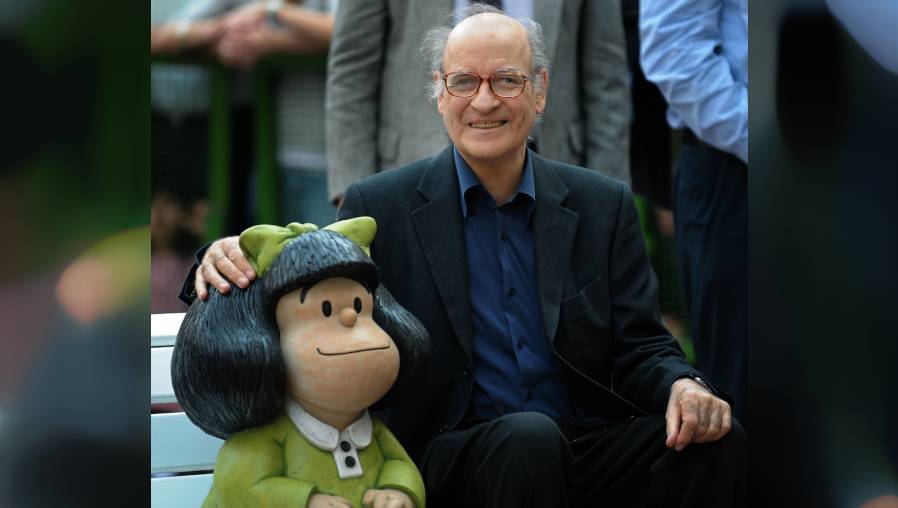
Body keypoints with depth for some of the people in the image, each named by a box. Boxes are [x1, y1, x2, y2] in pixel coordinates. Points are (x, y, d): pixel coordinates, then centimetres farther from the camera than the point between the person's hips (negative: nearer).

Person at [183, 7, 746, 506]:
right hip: (452, 462, -2)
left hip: (586, 447, 2)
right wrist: (231, 263, -17)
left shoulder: (605, 206, 10)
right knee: (529, 436, -35)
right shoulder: (379, 206, 4)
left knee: (715, 441, -25)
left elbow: (640, 345, 9)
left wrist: (684, 386, -15)